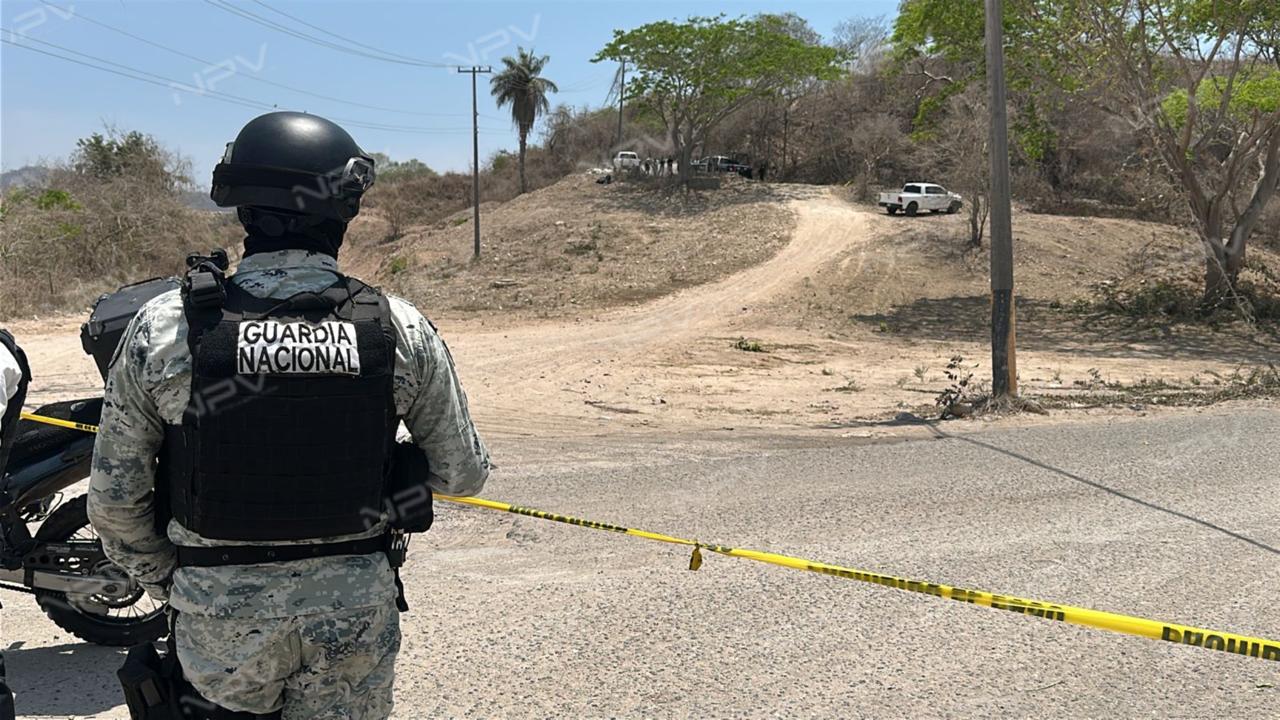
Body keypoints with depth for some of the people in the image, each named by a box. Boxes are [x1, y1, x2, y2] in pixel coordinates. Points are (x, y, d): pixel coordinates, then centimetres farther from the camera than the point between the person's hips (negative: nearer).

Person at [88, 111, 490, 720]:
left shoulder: (163, 328, -13)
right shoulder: (401, 329, -12)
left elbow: (114, 497, -6)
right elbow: (462, 474, -3)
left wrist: (164, 580, 11)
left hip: (218, 611, 0)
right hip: (356, 612, 0)